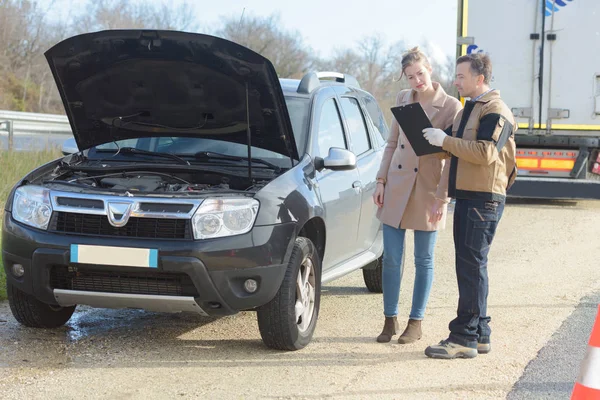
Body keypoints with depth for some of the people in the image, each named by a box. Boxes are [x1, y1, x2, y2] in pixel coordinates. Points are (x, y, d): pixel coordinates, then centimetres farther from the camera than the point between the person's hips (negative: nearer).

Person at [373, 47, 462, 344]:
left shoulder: (450, 107, -7)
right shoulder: (402, 99, 7)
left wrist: (443, 197, -11)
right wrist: (381, 180, 6)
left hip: (427, 191, -4)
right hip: (396, 188, 4)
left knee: (424, 260, 6)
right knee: (391, 258, 4)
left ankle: (416, 322, 16)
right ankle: (390, 320, 16)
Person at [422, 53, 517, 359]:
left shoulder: (495, 111, -12)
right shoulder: (469, 109, 20)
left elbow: (484, 152, -23)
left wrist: (445, 141, -19)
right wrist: (440, 142, 11)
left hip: (483, 199, -10)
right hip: (466, 196, 10)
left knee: (472, 266, -10)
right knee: (469, 266, 12)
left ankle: (464, 337, -9)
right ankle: (479, 334, 19)